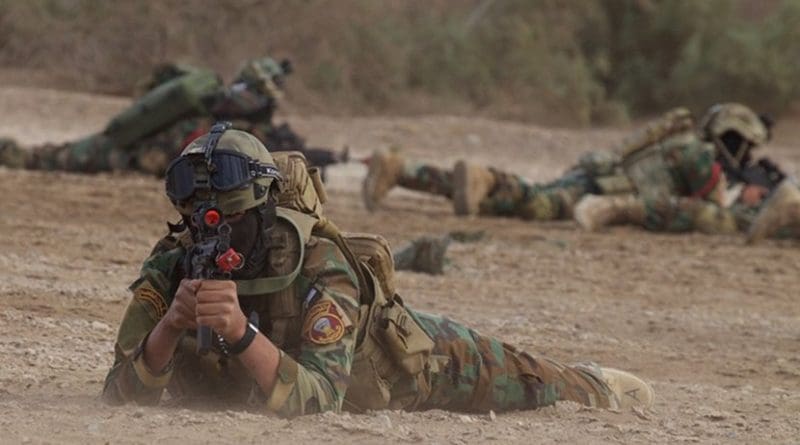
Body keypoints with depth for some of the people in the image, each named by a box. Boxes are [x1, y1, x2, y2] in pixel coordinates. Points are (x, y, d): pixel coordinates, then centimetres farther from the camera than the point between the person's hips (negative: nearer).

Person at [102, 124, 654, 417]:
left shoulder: (319, 269, -43)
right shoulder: (171, 274, -32)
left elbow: (316, 398, -50)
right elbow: (121, 395, -36)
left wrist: (242, 333, -65)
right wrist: (169, 326, -55)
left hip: (404, 355, -4)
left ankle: (597, 386, 53)